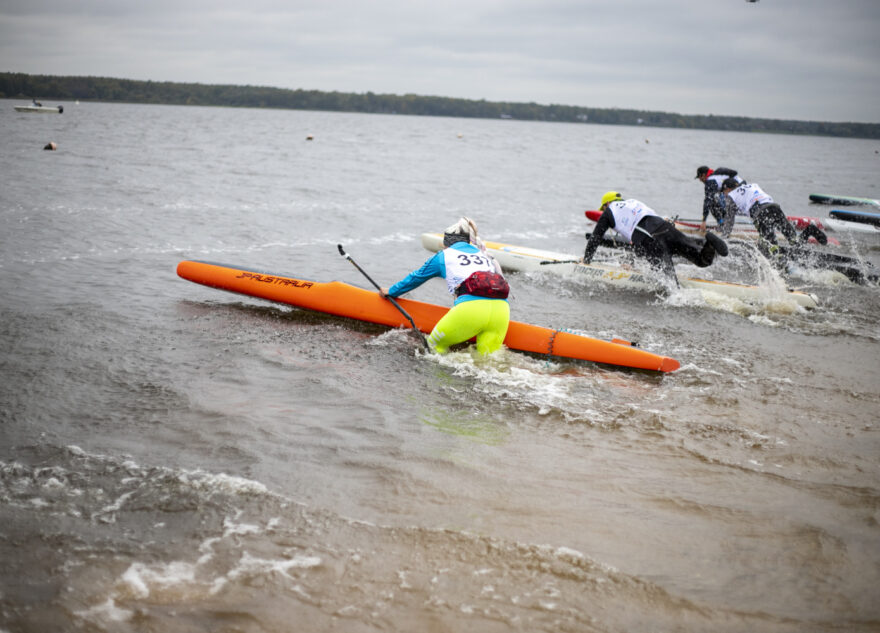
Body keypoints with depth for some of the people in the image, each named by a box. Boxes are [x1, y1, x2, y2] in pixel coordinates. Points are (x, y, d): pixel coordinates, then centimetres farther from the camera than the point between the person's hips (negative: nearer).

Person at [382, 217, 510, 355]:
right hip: (501, 307, 4)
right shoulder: (484, 256, 32)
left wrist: (391, 292, 52)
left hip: (471, 307, -4)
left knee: (434, 345, 13)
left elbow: (416, 277, 36)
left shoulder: (444, 255, 23)